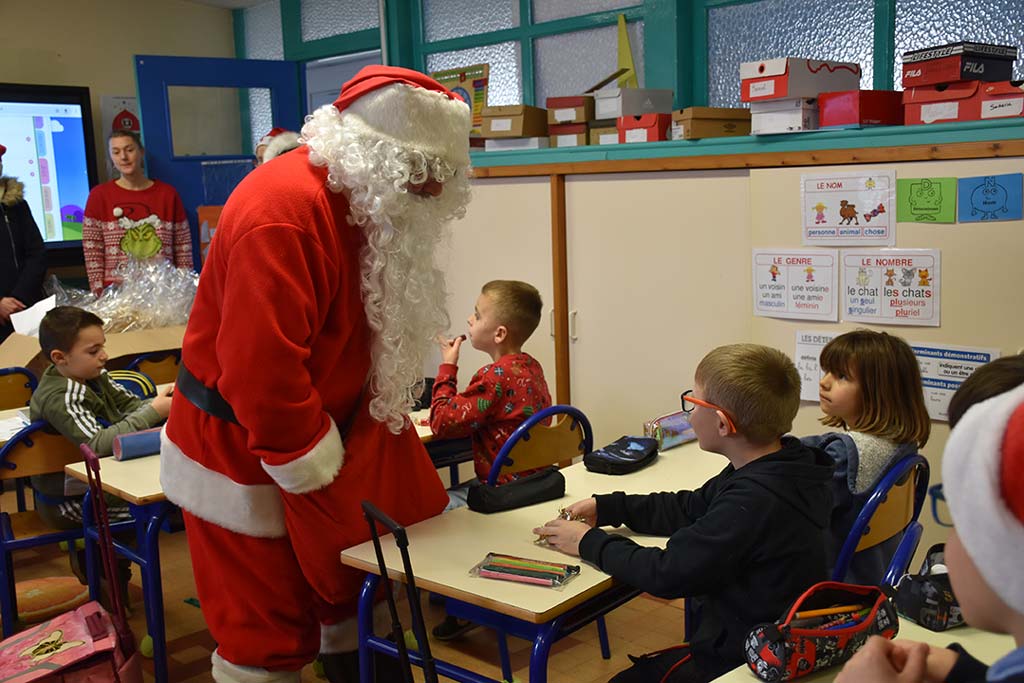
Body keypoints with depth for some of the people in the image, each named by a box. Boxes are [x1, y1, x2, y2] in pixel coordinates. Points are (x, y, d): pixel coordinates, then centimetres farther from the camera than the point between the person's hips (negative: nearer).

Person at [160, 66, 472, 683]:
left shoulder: (372, 204, 1)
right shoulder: (283, 210, -29)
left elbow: (385, 332, 9)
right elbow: (262, 372, -32)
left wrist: (391, 429, 3)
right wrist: (317, 471, -21)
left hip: (332, 433, 8)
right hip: (246, 454, -8)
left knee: (354, 592, 19)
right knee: (268, 631, 5)